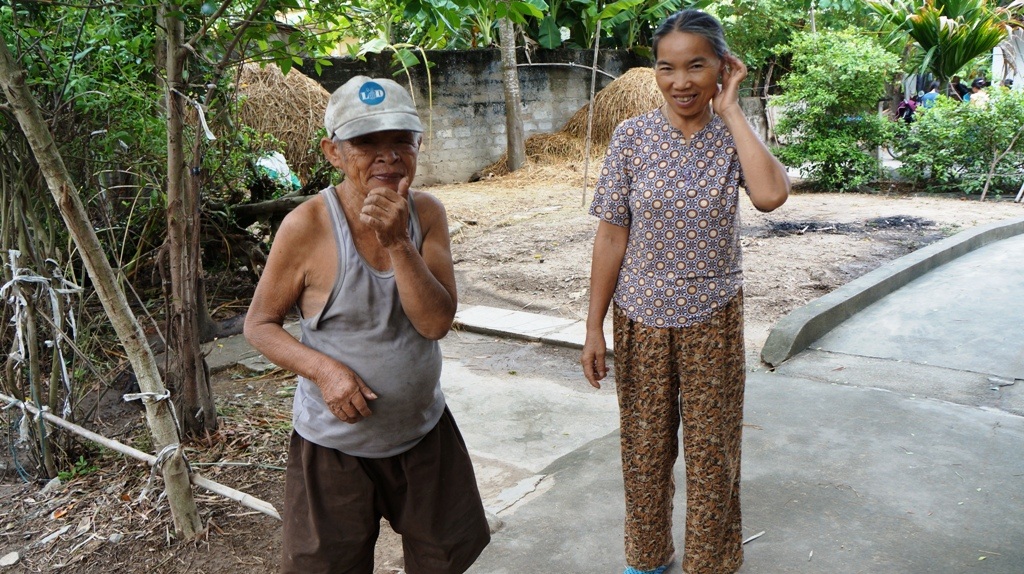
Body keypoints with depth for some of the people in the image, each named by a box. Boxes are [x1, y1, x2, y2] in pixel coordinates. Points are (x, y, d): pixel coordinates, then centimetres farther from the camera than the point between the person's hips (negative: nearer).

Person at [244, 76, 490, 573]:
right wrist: (324, 369, -26)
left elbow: (437, 322, -17)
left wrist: (397, 242, -29)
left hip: (424, 433, 4)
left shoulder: (426, 214, -8)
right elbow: (259, 325, -10)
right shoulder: (308, 226, -19)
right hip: (335, 445, -4)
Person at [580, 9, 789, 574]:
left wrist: (730, 109, -18)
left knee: (711, 453, 13)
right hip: (642, 317, 0)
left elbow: (771, 194, -26)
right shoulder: (633, 136, -7)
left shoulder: (734, 136, -5)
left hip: (713, 320, 0)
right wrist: (594, 327, -6)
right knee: (644, 449, 15)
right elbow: (612, 236, -5)